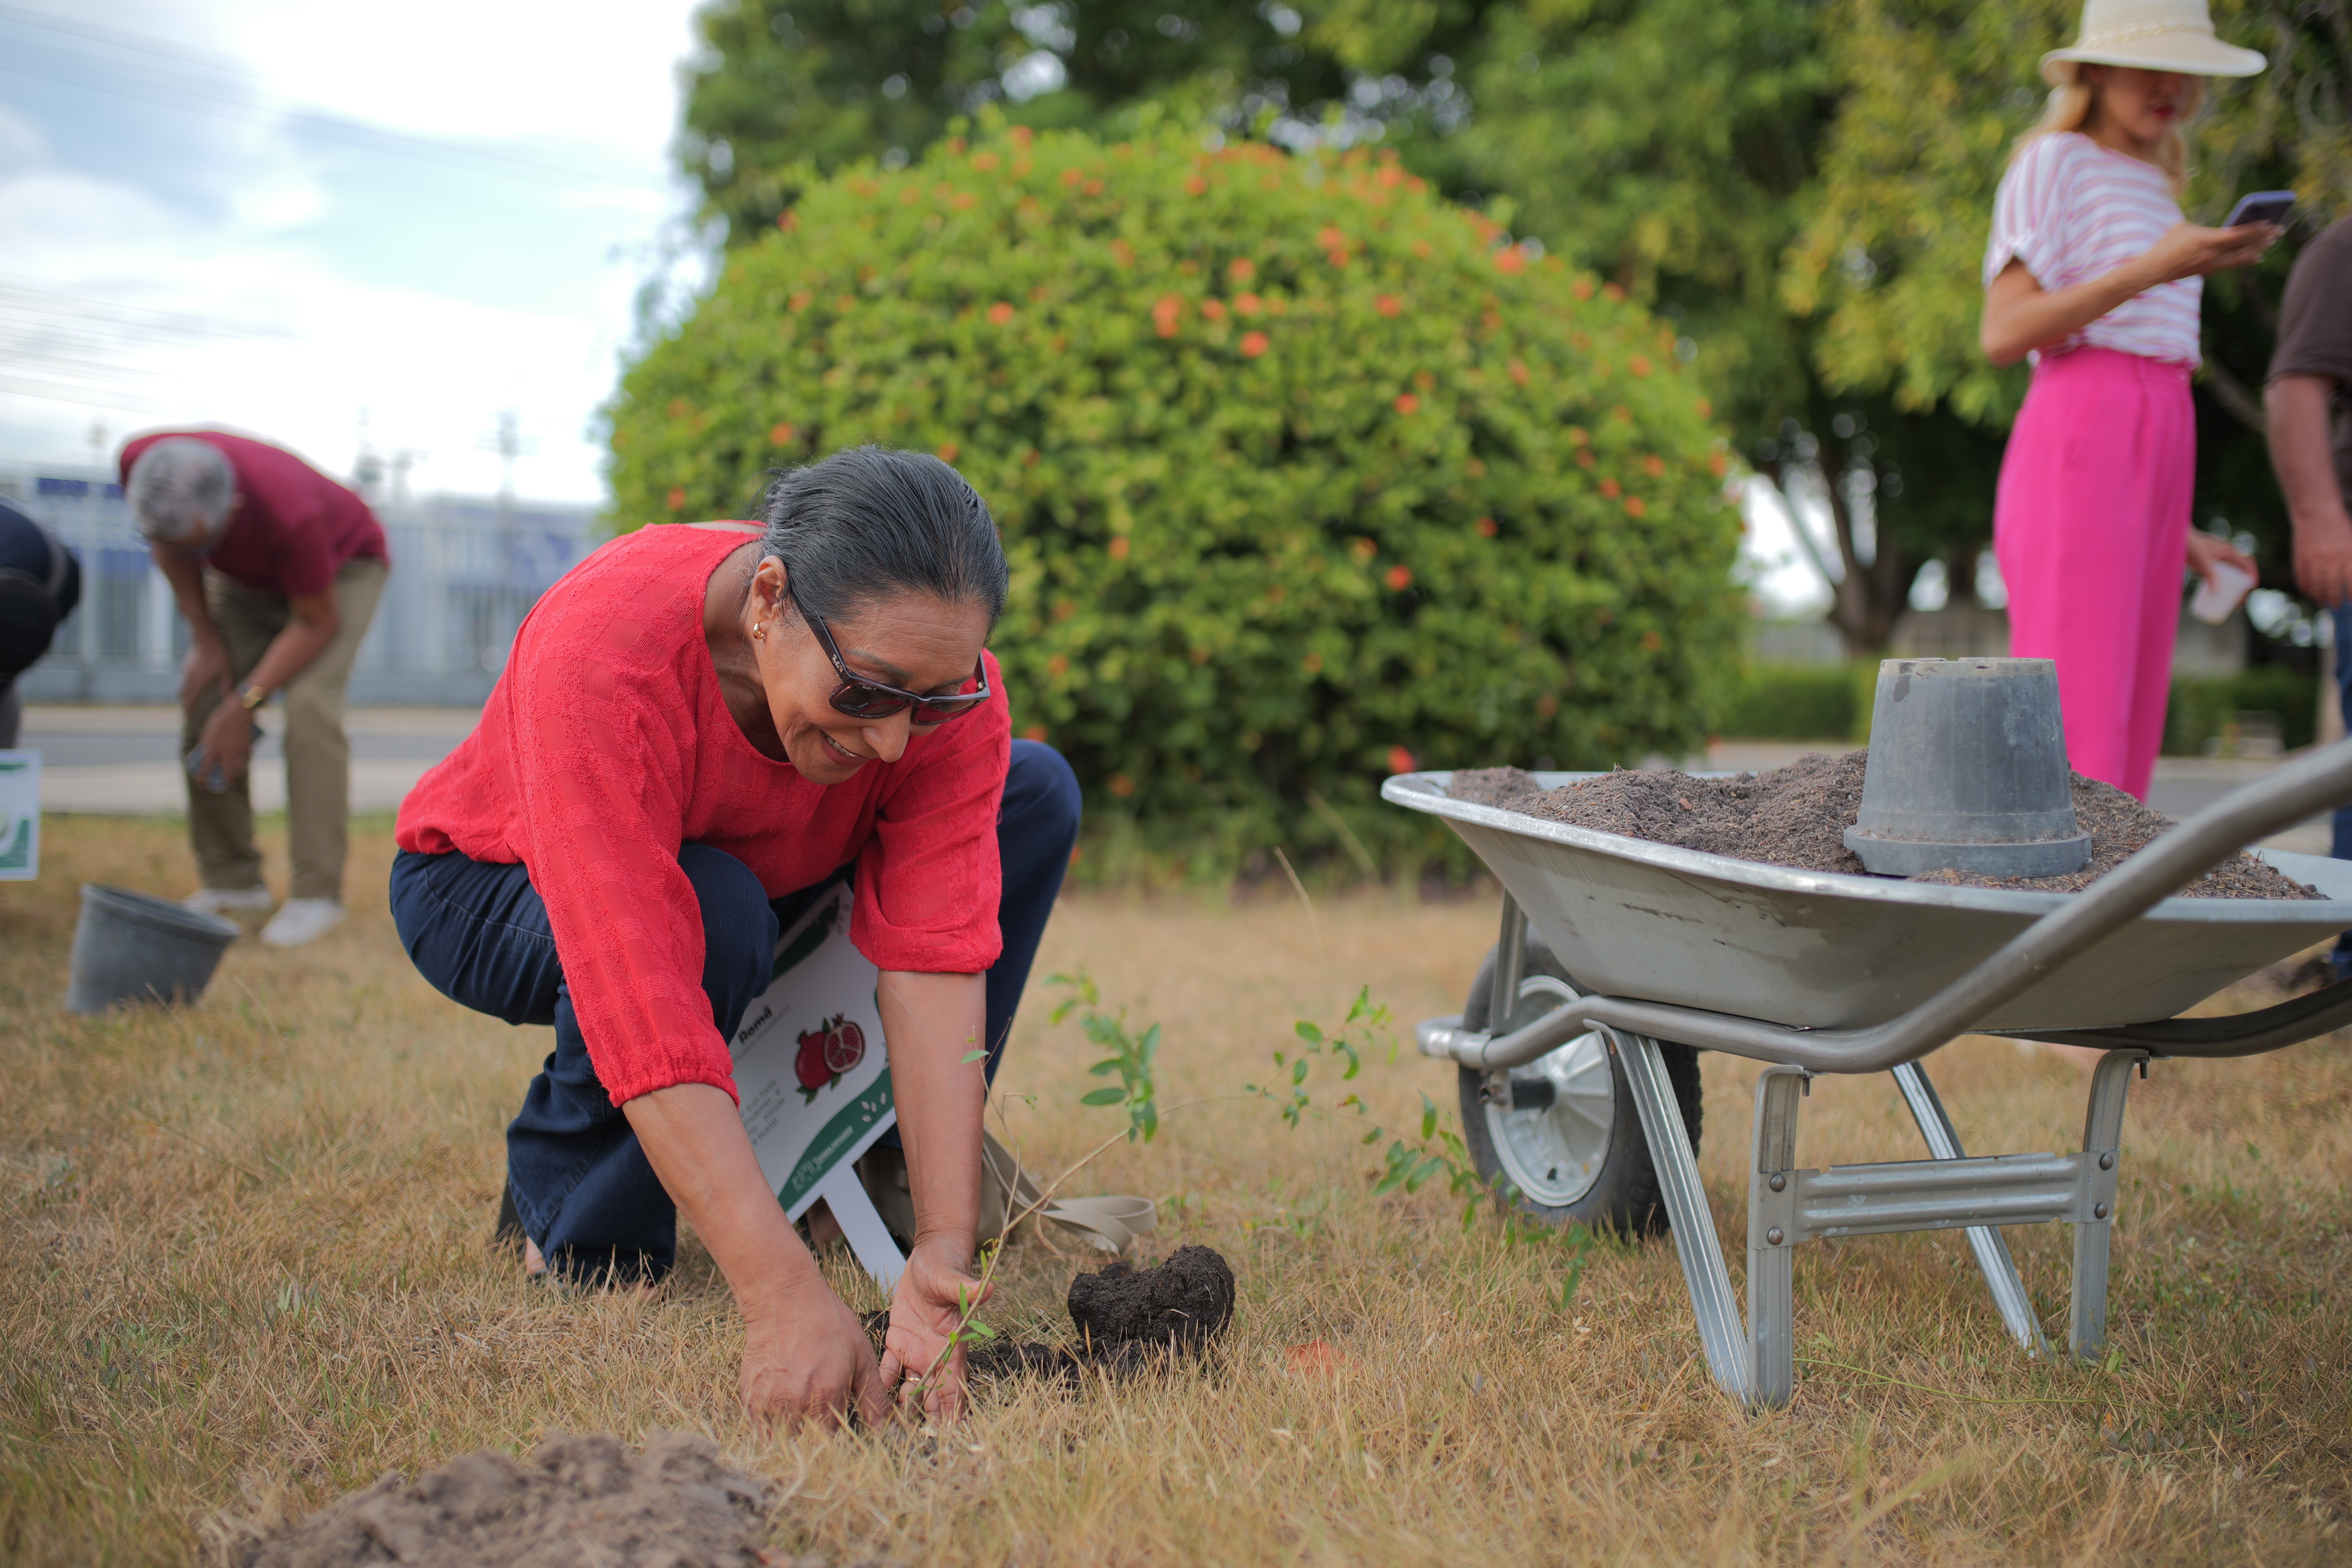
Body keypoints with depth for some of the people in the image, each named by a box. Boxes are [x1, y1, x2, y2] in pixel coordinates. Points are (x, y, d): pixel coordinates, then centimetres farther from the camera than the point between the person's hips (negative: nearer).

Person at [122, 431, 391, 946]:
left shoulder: (289, 514, -44)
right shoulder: (142, 462, -30)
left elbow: (318, 623, -28)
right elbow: (167, 542, -7)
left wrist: (243, 706, -29)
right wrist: (206, 641, -11)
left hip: (342, 566, -5)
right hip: (248, 577, 5)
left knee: (309, 706, -24)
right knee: (205, 705, -7)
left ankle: (316, 890, -21)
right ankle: (231, 880, 4)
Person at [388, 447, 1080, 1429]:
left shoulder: (937, 672, -28)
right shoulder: (601, 656, -42)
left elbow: (934, 957, -33)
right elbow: (648, 1006, -48)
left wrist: (944, 1251, -44)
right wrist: (784, 1300, -54)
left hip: (763, 873, 5)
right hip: (489, 887, -4)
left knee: (1036, 792, -14)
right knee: (710, 916, -38)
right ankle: (571, 1233, -11)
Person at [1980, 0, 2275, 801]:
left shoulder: (2150, 190, 25)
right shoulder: (2052, 164, 1)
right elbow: (2004, 335, -11)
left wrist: (2176, 531, 20)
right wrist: (2154, 270, -18)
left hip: (2155, 462, 8)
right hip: (2076, 462, -8)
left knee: (2124, 745, 3)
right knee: (2074, 737, -15)